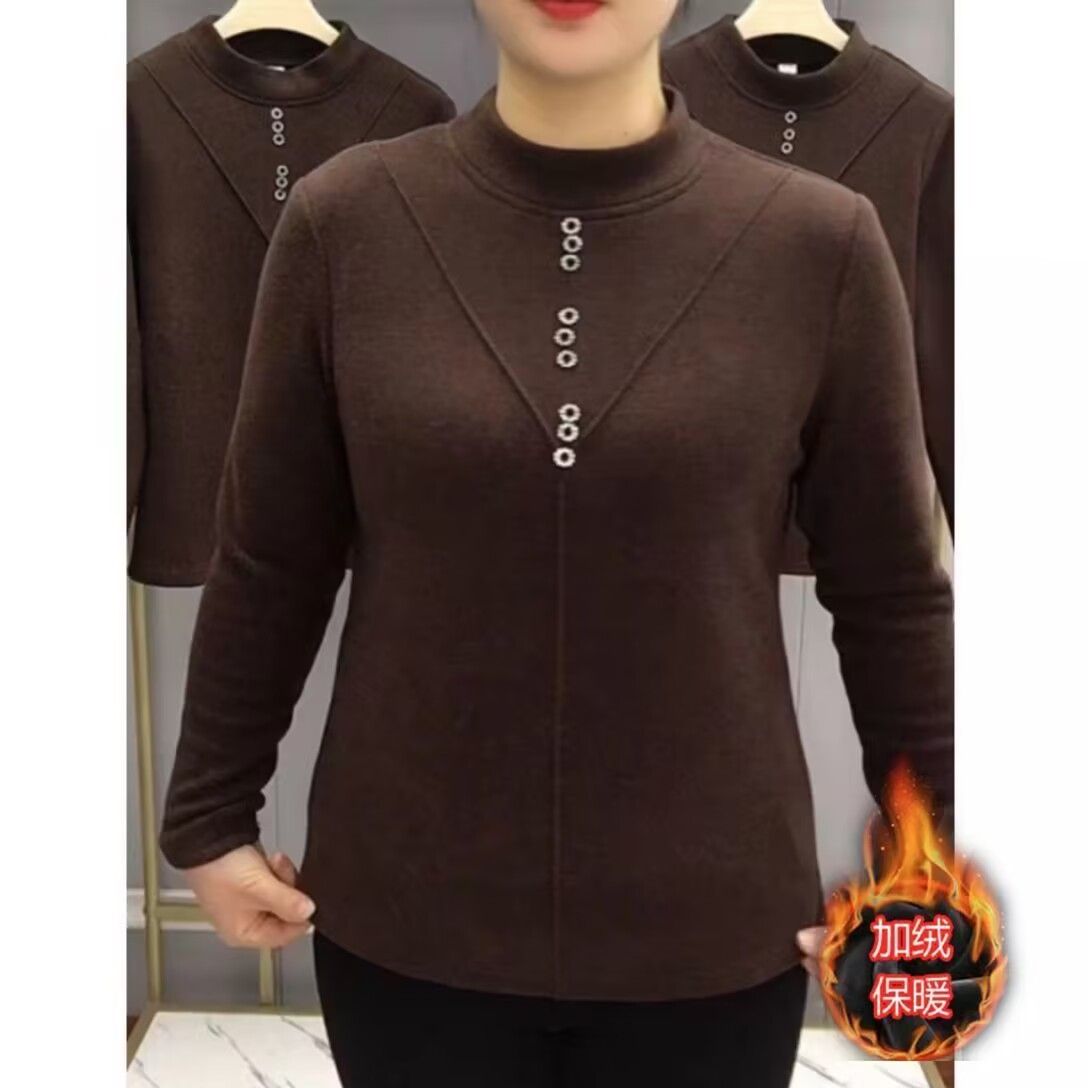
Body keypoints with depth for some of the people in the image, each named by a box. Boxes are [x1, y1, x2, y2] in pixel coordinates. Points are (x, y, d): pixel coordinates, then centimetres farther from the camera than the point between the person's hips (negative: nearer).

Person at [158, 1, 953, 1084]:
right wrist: (211, 815, 7)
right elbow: (268, 563, 0)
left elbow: (891, 591, -1)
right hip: (405, 920, 1)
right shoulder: (346, 222, -7)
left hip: (713, 931, 0)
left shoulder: (819, 241, -8)